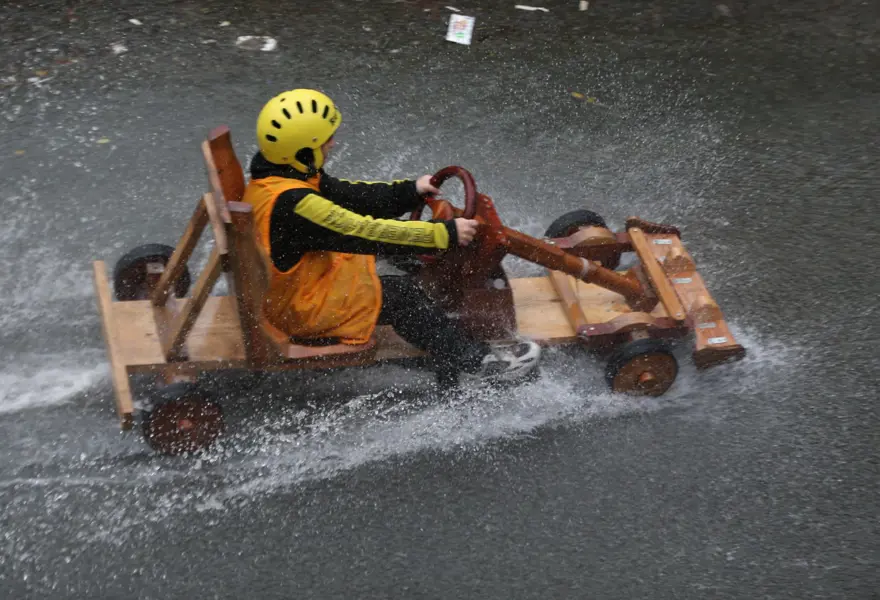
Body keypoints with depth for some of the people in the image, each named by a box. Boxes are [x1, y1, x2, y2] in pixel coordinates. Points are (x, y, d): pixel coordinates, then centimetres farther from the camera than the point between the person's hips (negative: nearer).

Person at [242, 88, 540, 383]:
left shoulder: (274, 176, -4)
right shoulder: (294, 204, -33)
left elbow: (346, 195, 3)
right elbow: (364, 233, -31)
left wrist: (410, 191, -3)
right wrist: (445, 233, -25)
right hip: (302, 315, -10)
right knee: (402, 295, -12)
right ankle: (474, 361, 0)